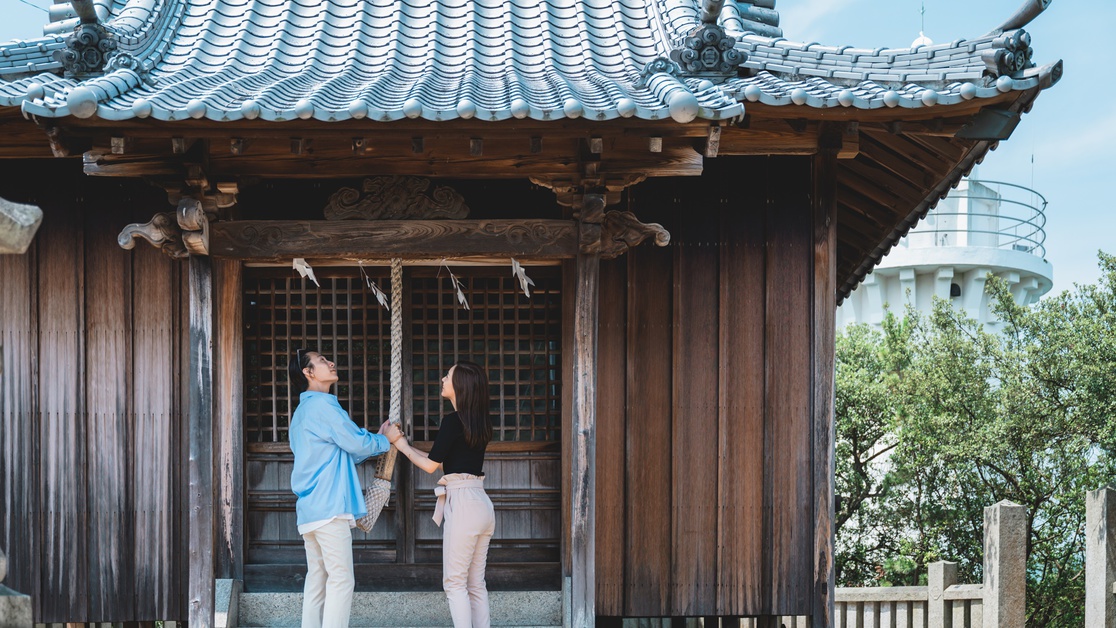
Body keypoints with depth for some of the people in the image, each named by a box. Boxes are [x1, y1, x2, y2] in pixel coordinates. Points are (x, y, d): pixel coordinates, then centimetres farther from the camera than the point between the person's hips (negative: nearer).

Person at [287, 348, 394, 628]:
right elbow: (358, 443, -8)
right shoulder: (323, 404, -8)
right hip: (330, 507, -10)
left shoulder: (303, 411, 23)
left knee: (317, 581, 7)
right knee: (341, 579, -11)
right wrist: (386, 441, 10)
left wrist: (375, 439, 22)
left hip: (309, 509, 10)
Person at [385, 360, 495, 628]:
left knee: (455, 584, -2)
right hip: (482, 504, 8)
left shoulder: (453, 421, -12)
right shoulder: (480, 423, 13)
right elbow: (440, 461, 19)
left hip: (463, 505, -8)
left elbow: (430, 465, -5)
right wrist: (403, 443, 23)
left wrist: (400, 443, 7)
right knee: (476, 584, 10)